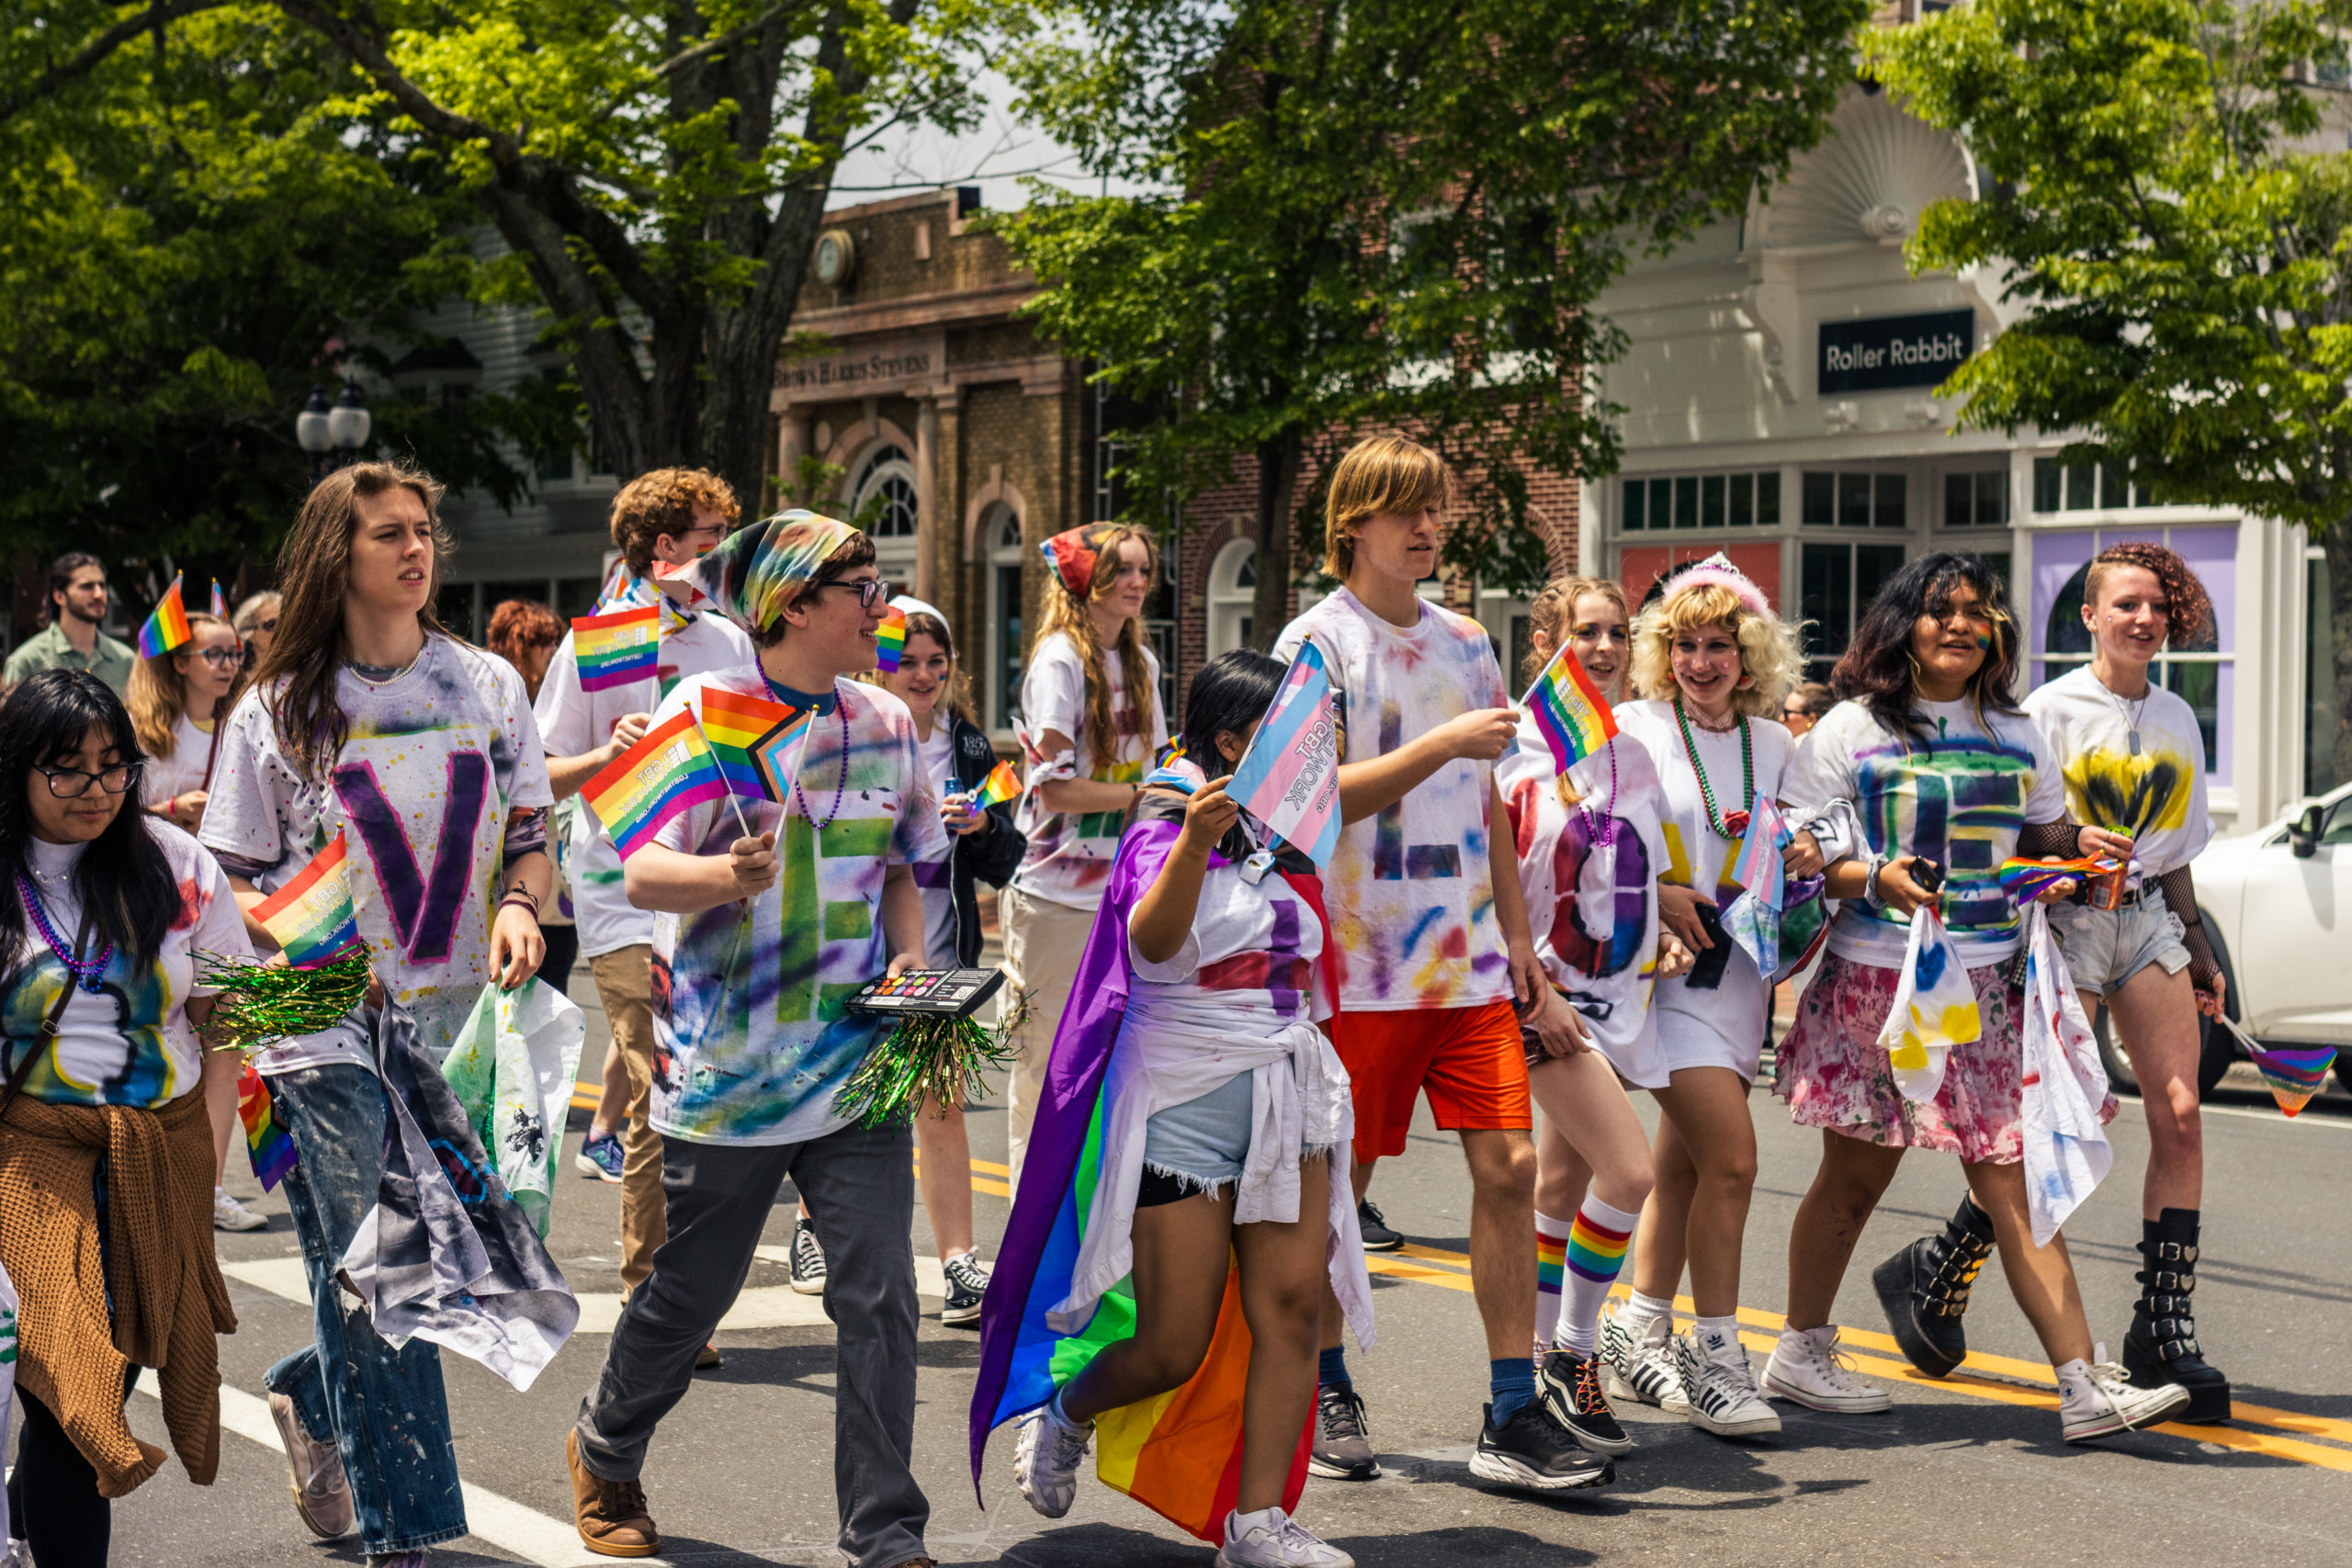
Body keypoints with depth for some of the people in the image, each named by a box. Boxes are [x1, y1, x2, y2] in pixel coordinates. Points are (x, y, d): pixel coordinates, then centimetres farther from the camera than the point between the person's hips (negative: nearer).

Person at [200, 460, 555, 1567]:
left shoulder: (487, 686, 9)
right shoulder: (277, 710, 2)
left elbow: (529, 838, 13)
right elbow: (238, 878, 3)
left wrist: (519, 906, -9)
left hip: (463, 1026, 4)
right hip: (332, 1028, -3)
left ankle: (312, 1399, 36)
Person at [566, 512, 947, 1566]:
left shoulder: (885, 722, 7)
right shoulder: (704, 711, -8)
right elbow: (640, 872, -14)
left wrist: (906, 962, 1)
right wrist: (731, 873, -35)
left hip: (856, 1062, 3)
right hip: (727, 1065, -3)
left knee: (878, 1293, -6)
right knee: (688, 1291, 11)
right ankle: (604, 1454, 40)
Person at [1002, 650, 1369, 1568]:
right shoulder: (1165, 833, -9)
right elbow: (1153, 939, -30)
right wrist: (1194, 843, -46)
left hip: (1290, 1098, 6)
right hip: (1186, 1103, -6)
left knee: (1293, 1306, -8)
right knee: (1173, 1348, -2)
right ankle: (1062, 1416, 29)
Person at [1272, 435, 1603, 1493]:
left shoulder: (1465, 643, 14)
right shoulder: (1316, 644, -5)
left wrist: (1518, 933, 16)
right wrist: (1443, 744, -22)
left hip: (1469, 959, 5)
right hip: (1360, 962, -5)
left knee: (1509, 1166, -3)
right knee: (1336, 1183, 4)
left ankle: (1513, 1416, 1)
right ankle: (1325, 1389, 23)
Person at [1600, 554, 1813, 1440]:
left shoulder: (1774, 745, 12)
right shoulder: (1633, 730, -3)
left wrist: (1805, 862, 0)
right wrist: (1653, 892, -17)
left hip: (1740, 968, 6)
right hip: (1666, 967, -6)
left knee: (1685, 1161, 10)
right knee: (1730, 1156, -15)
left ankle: (1639, 1339, 22)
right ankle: (1716, 1358, -7)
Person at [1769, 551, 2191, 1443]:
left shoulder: (2015, 738, 15)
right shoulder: (1850, 731, 1)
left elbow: (2044, 839, 25)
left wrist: (2080, 850, 2)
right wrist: (1874, 878, -21)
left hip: (1987, 988, 3)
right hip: (1877, 980, -3)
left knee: (2015, 1183, -4)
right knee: (1854, 1176, 8)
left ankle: (2084, 1386, -8)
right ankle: (1800, 1350, 26)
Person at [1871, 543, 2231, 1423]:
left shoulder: (2176, 719, 14)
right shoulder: (2052, 710, -4)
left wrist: (2195, 946, 21)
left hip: (2146, 917, 5)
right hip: (2064, 920, -5)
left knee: (2179, 1115, -7)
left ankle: (2164, 1334, -2)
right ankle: (1935, 1275, 14)